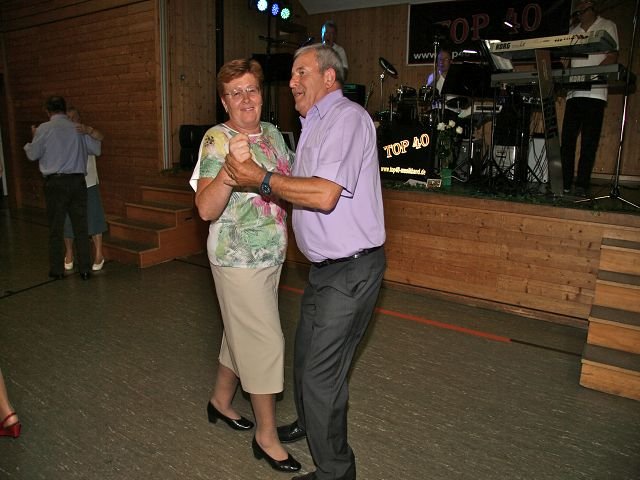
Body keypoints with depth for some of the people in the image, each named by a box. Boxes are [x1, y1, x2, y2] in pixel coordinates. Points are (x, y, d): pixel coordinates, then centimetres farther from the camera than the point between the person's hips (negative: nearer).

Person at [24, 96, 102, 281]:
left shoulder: (44, 129, -5)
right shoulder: (78, 128, 2)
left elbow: (33, 155, 3)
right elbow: (96, 149, 8)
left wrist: (34, 138, 22)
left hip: (55, 183, -2)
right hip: (78, 181, 2)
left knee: (56, 228, 8)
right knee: (81, 227, 7)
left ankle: (57, 270, 15)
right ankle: (85, 269, 9)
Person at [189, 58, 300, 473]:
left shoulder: (272, 132, 8)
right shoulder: (217, 139, -14)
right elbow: (206, 209, -25)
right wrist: (230, 165, -38)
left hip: (271, 256, 7)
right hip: (239, 262, -7)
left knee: (242, 334, 21)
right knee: (266, 342, -1)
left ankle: (221, 400, 44)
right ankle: (267, 436, 19)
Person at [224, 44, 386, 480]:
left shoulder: (347, 118, -15)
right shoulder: (316, 125, 17)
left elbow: (325, 195, -27)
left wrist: (262, 179, -19)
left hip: (351, 270, -10)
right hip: (327, 266, 10)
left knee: (321, 373, -2)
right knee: (306, 354, 24)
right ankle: (309, 424, 49)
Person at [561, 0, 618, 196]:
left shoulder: (607, 26, 8)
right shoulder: (573, 32, 21)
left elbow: (613, 56, 0)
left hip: (594, 93, -4)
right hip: (574, 92, 4)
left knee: (589, 143, -6)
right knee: (567, 140, -2)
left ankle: (582, 186, -6)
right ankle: (564, 184, 1)